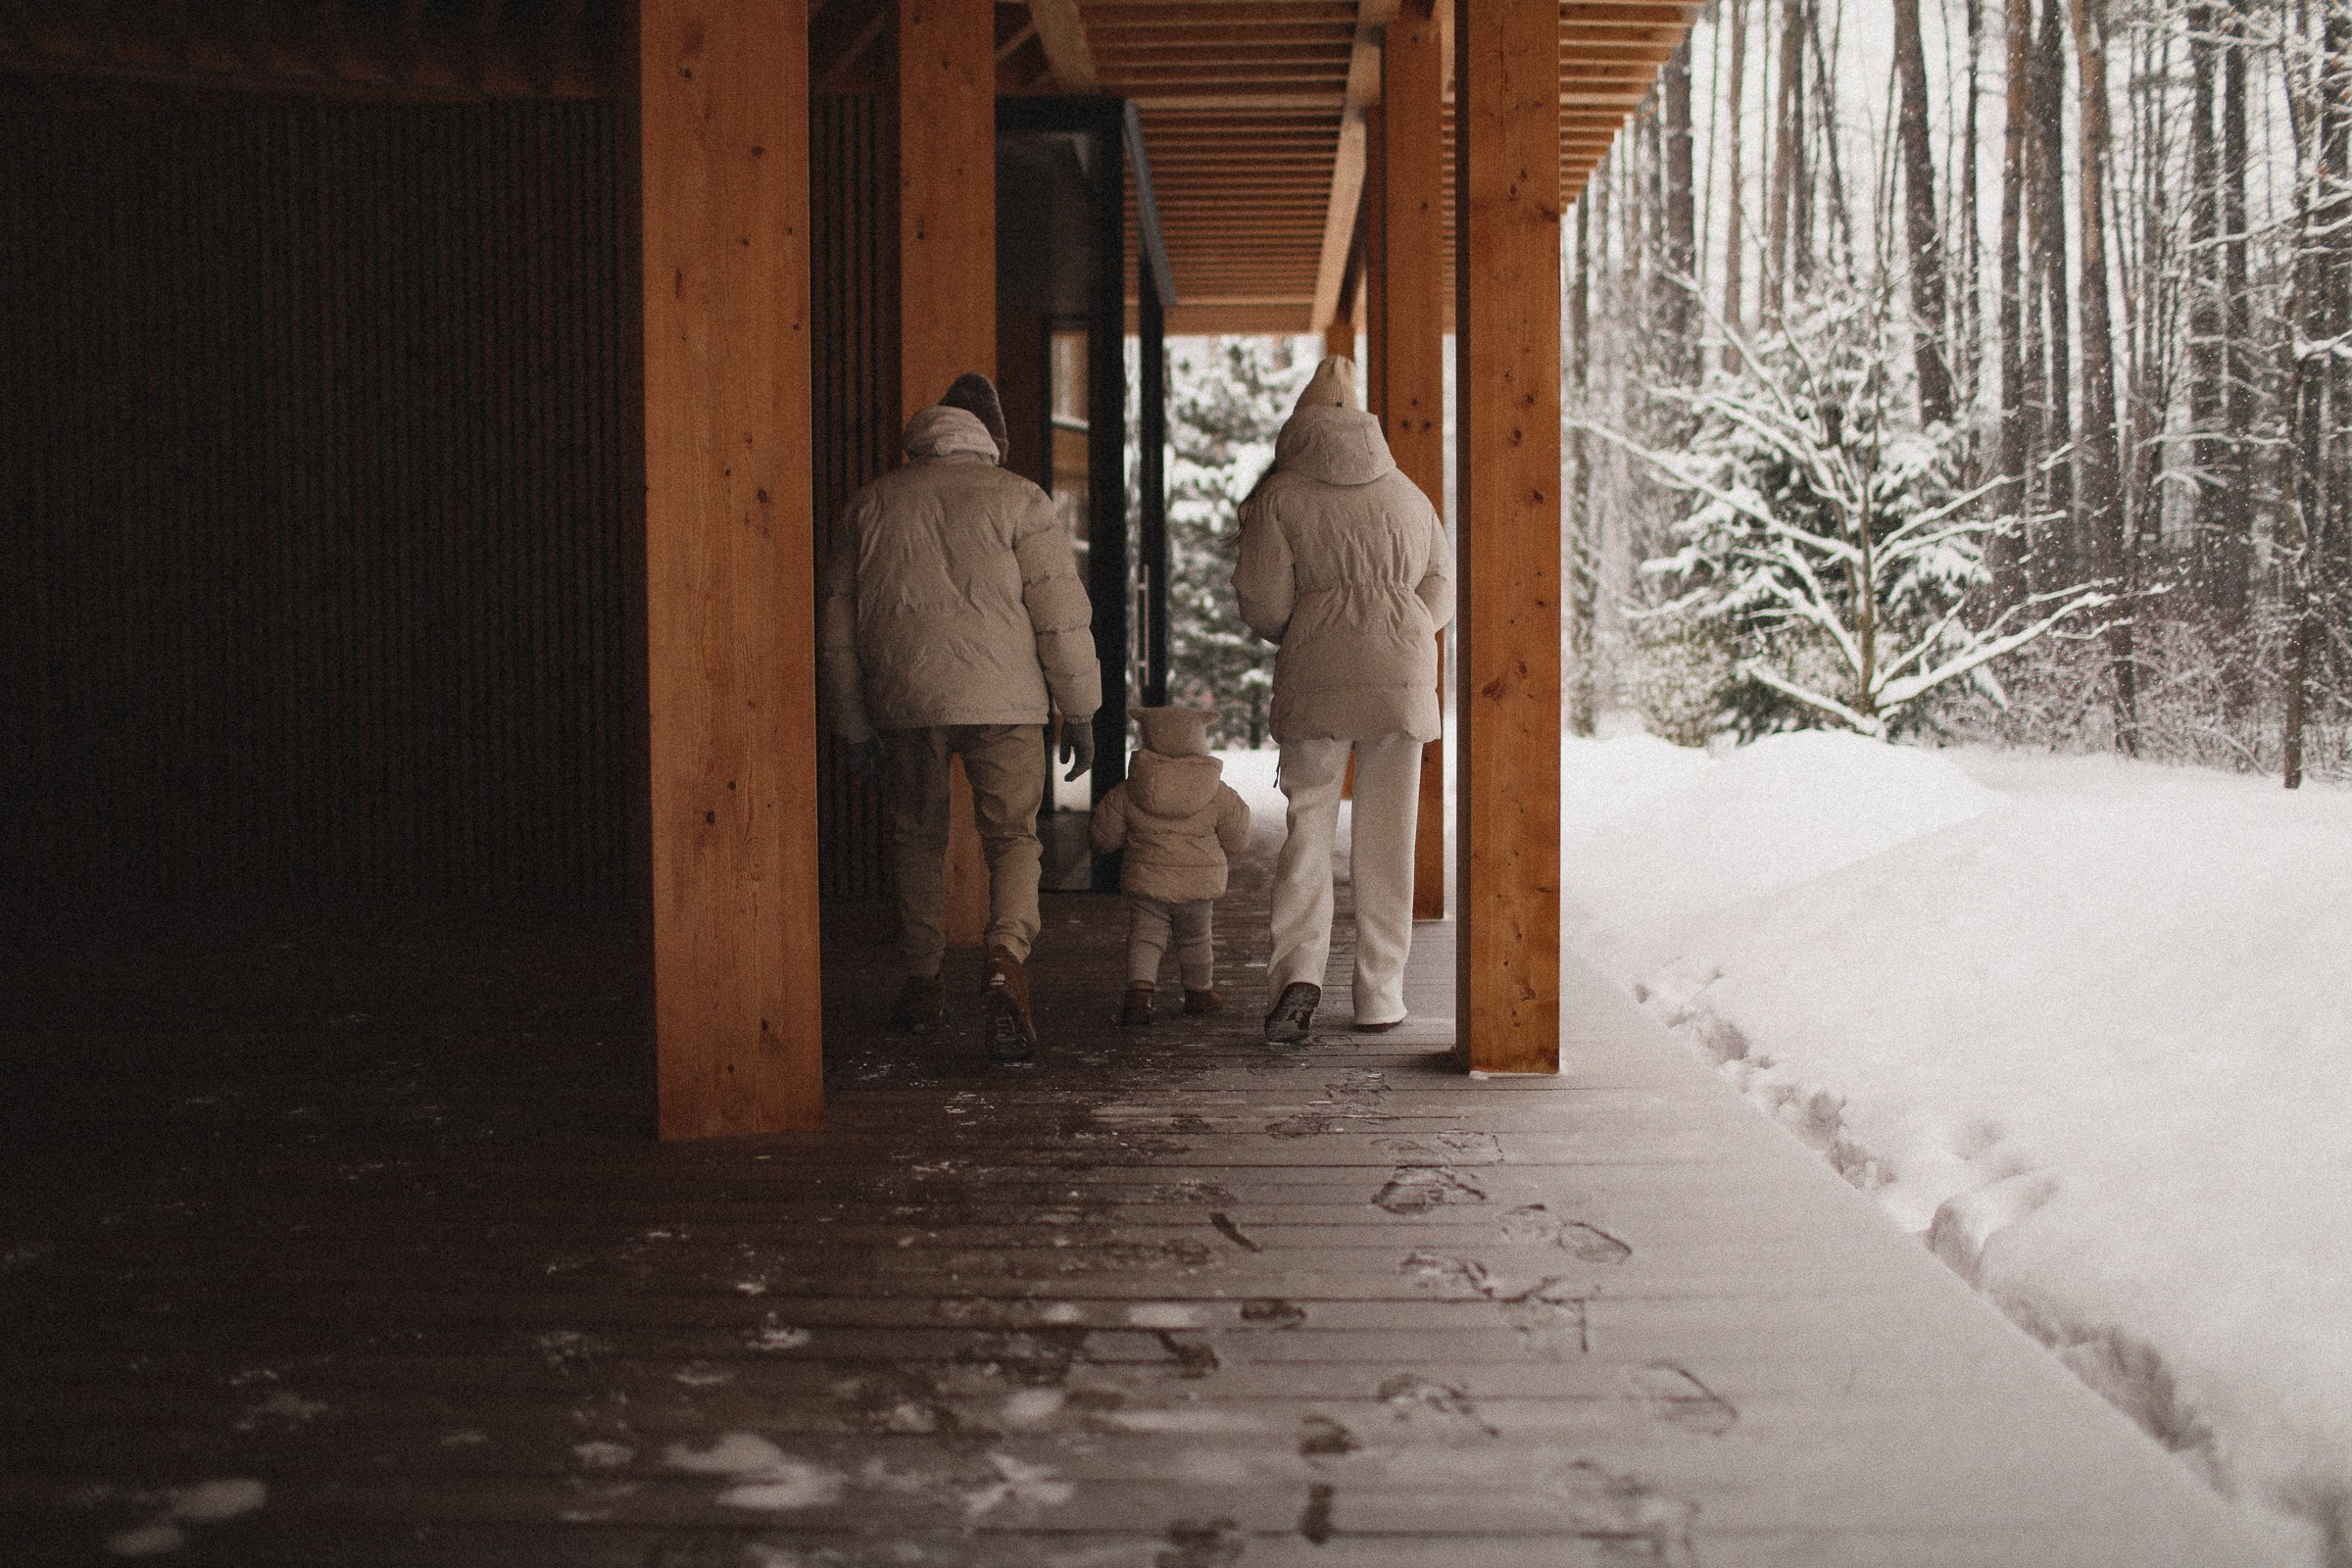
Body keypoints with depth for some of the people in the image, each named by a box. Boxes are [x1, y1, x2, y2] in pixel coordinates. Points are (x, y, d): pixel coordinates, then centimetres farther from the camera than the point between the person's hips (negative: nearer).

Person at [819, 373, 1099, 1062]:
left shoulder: (870, 503, 11)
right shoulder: (1017, 499, 1)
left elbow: (837, 625, 12)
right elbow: (1060, 611, -4)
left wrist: (855, 725, 18)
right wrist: (1078, 712, 3)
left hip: (902, 700, 3)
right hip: (1001, 697, -2)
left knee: (917, 837, 19)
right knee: (1012, 837, 5)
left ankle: (921, 986, 25)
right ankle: (1005, 958, -21)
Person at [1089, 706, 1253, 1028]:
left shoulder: (1127, 794, -6)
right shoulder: (1218, 795, -7)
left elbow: (1106, 837, 3)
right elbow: (1237, 841, 3)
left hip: (1145, 882, 0)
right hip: (1198, 886, 1)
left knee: (1144, 937, 6)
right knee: (1196, 939, 19)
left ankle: (1139, 990, -15)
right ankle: (1198, 992, 35)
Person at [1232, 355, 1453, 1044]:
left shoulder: (1279, 497, 1)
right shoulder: (1409, 494, 13)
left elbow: (1262, 605, -4)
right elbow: (1441, 593, 13)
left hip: (1315, 682, -2)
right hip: (1403, 677, 2)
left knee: (1307, 831, 4)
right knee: (1386, 839, 8)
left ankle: (1297, 975, -14)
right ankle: (1380, 997, 11)